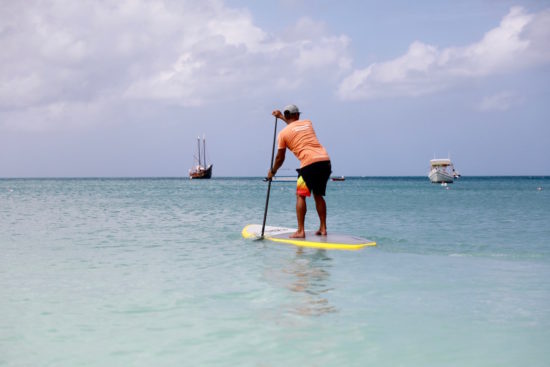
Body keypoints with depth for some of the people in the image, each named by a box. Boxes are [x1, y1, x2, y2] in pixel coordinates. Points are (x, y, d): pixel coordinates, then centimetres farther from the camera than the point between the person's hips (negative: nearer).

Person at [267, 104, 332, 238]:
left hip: (309, 163, -5)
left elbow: (280, 158, 14)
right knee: (318, 195, 18)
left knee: (300, 195, 3)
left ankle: (300, 231, -4)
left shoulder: (283, 133, 7)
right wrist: (281, 116, 56)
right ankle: (323, 228, 17)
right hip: (325, 160, 5)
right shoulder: (308, 123, 20)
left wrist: (272, 171, 31)